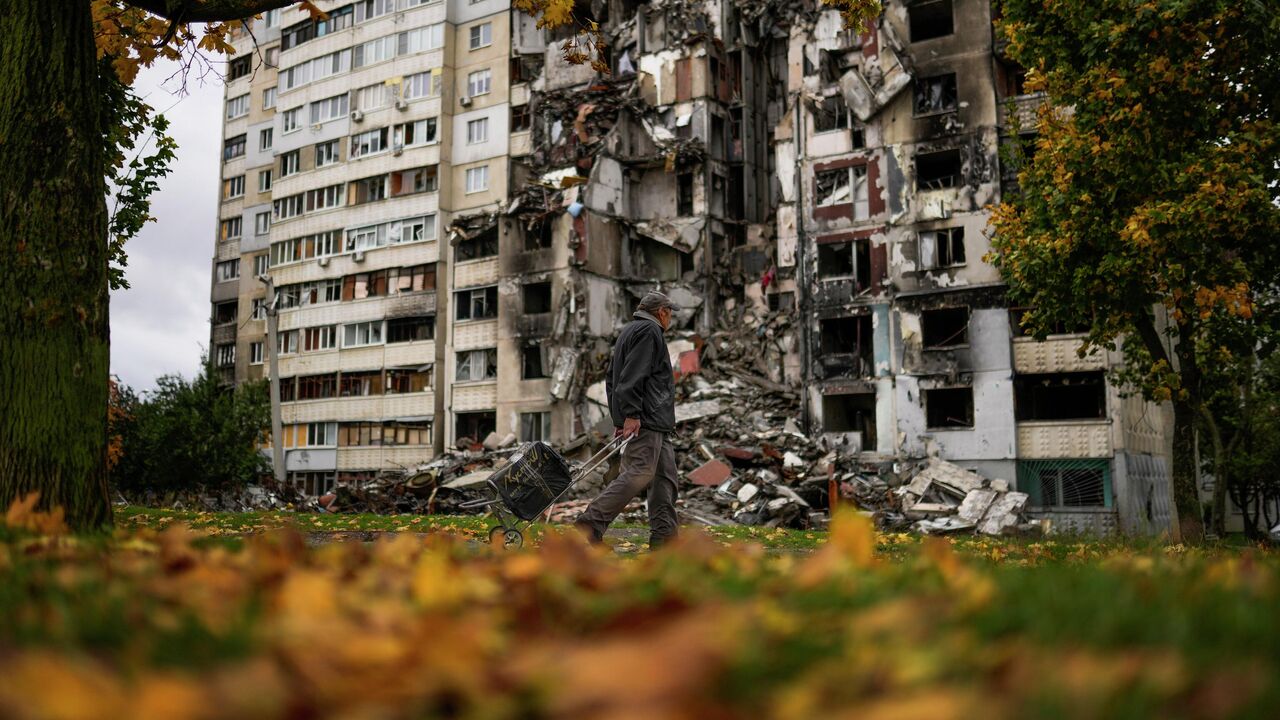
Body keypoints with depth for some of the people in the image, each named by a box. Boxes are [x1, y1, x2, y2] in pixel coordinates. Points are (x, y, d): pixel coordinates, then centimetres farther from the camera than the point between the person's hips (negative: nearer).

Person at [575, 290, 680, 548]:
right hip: (646, 419, -11)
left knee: (665, 475, 8)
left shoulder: (629, 331, 27)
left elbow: (612, 379, 26)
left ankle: (663, 535, 7)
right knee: (640, 472, -16)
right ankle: (592, 521, -19)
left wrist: (618, 420, 22)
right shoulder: (649, 331, -5)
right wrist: (631, 414, -23)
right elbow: (633, 377, -18)